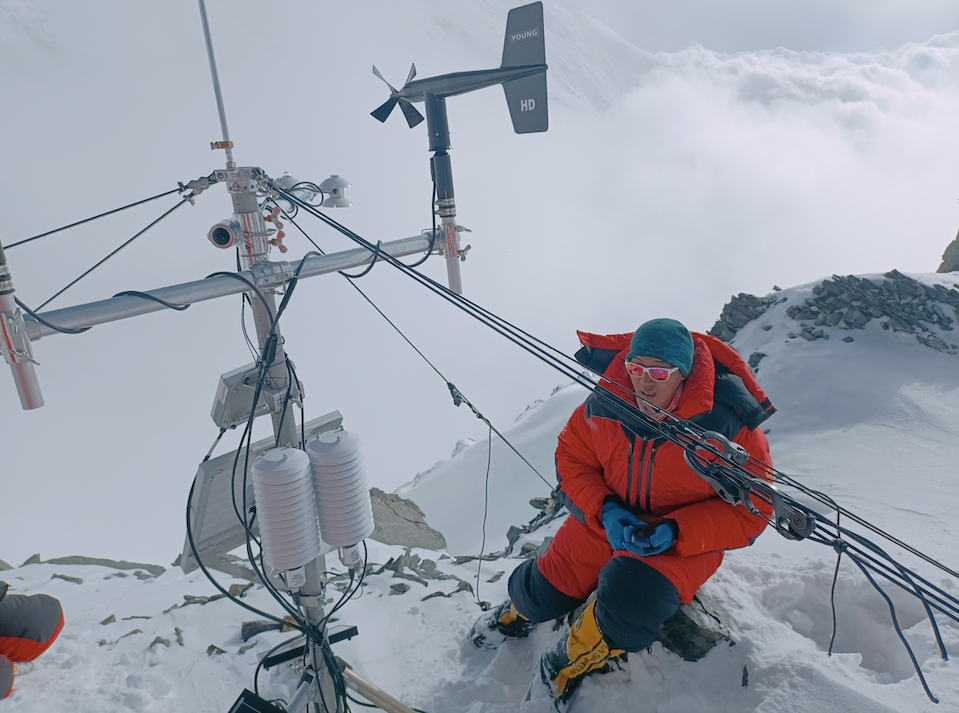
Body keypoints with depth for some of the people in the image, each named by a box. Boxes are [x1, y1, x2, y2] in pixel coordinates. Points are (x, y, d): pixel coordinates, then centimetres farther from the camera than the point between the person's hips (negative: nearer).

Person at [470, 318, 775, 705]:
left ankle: (573, 665, 3)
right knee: (545, 593, -3)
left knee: (628, 599, -30)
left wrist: (675, 532, -26)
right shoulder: (604, 405, -15)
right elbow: (572, 459, -1)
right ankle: (522, 610, 38)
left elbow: (750, 507, -15)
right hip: (607, 517, 3)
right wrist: (604, 510, -19)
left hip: (686, 539, -3)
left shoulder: (728, 425, -24)